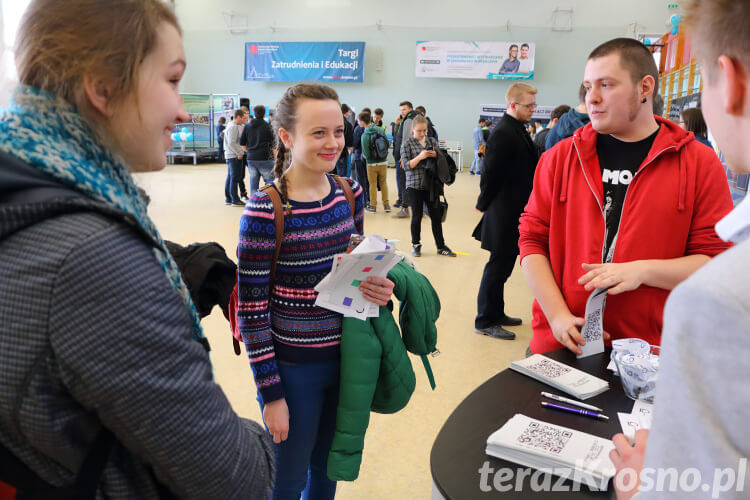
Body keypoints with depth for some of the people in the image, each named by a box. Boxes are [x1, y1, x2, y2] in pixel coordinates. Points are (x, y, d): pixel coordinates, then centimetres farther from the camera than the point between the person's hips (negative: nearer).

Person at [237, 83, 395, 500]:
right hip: (294, 368, -5)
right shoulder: (264, 211, -19)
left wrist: (380, 286, -11)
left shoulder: (350, 192, -3)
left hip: (347, 357, 5)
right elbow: (251, 309, -15)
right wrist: (271, 392, -12)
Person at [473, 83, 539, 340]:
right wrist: (485, 206, -9)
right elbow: (491, 174, -19)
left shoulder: (518, 130, 13)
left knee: (503, 266, 17)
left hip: (515, 214, 10)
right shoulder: (503, 134, -19)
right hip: (505, 214, -10)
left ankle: (496, 313, 31)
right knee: (498, 266, -1)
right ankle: (485, 321, 11)